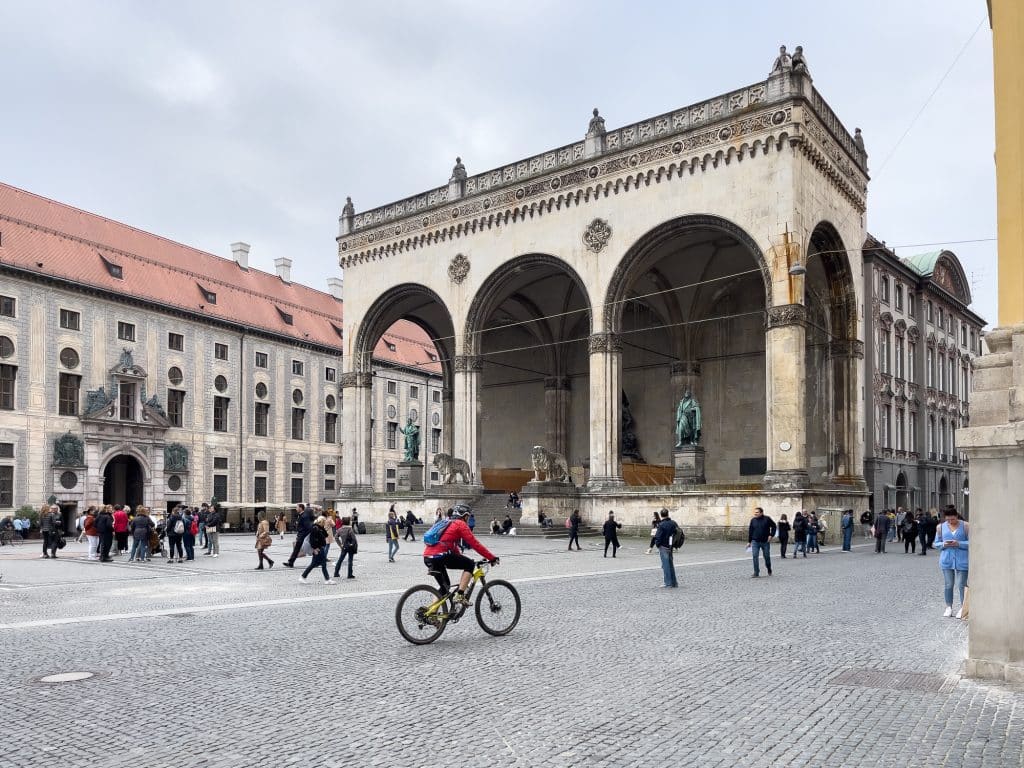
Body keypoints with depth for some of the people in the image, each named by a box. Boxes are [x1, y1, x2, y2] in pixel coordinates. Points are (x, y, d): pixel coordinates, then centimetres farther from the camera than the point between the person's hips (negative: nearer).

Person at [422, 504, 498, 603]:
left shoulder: (448, 524, 29)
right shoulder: (460, 524, 3)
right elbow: (474, 543, -2)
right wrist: (492, 558, 1)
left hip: (428, 558, 9)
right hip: (439, 556, -9)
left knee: (445, 586, 23)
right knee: (470, 564, 6)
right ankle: (460, 596, -2)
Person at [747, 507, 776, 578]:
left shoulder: (767, 519, -5)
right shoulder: (753, 520, 2)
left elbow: (774, 527, 5)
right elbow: (750, 531, 8)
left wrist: (771, 535, -7)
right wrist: (749, 541, 7)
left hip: (765, 542, -1)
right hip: (755, 542, 1)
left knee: (767, 556, 11)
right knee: (755, 557, -8)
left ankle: (769, 569, 38)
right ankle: (756, 573, -4)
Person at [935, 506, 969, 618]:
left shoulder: (965, 526, -3)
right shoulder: (941, 527, 6)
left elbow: (970, 543, -4)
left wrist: (958, 544, -18)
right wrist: (943, 544, -10)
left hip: (962, 560, -2)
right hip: (946, 560, 2)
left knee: (962, 584, 0)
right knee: (948, 584, 7)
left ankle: (963, 608, 12)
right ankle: (949, 607, 18)